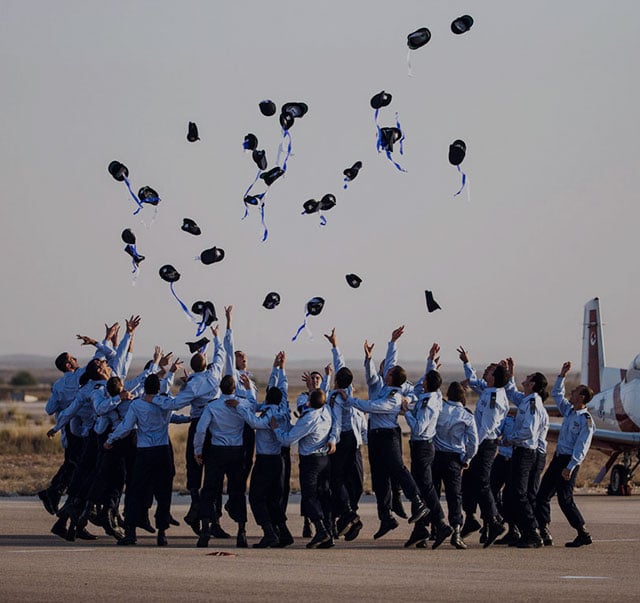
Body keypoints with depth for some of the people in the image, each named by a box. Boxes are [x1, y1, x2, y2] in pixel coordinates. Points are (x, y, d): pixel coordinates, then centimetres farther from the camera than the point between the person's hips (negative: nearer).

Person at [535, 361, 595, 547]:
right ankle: (543, 533, 8)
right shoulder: (569, 411, 10)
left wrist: (570, 467, -25)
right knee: (542, 495, 6)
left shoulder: (586, 420, -15)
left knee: (565, 498, -8)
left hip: (570, 460, -9)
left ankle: (583, 534, 1)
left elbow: (582, 447, -20)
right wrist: (562, 375, 17)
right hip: (558, 457, 9)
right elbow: (556, 394, 26)